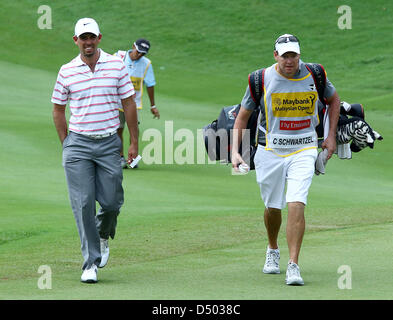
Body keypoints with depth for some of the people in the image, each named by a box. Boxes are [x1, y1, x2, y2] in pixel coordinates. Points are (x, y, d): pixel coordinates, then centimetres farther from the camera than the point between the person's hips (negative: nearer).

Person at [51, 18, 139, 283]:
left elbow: (129, 104, 7)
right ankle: (91, 262, -3)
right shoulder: (66, 72, 3)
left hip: (109, 144, 0)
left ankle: (103, 236, 32)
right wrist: (66, 144, 8)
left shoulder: (116, 66, 2)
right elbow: (58, 110, 13)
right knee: (83, 203, -7)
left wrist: (134, 142, 5)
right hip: (78, 144, 0)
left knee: (111, 202, -2)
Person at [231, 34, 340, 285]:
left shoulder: (314, 76, -4)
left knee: (296, 205, -17)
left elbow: (334, 99, 16)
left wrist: (331, 136, 9)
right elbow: (242, 116, 3)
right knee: (273, 207, 12)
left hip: (303, 151, -1)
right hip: (270, 151, 1)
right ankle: (273, 250, 41)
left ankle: (294, 266, -16)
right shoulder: (261, 80, -7)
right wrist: (235, 151, -7)